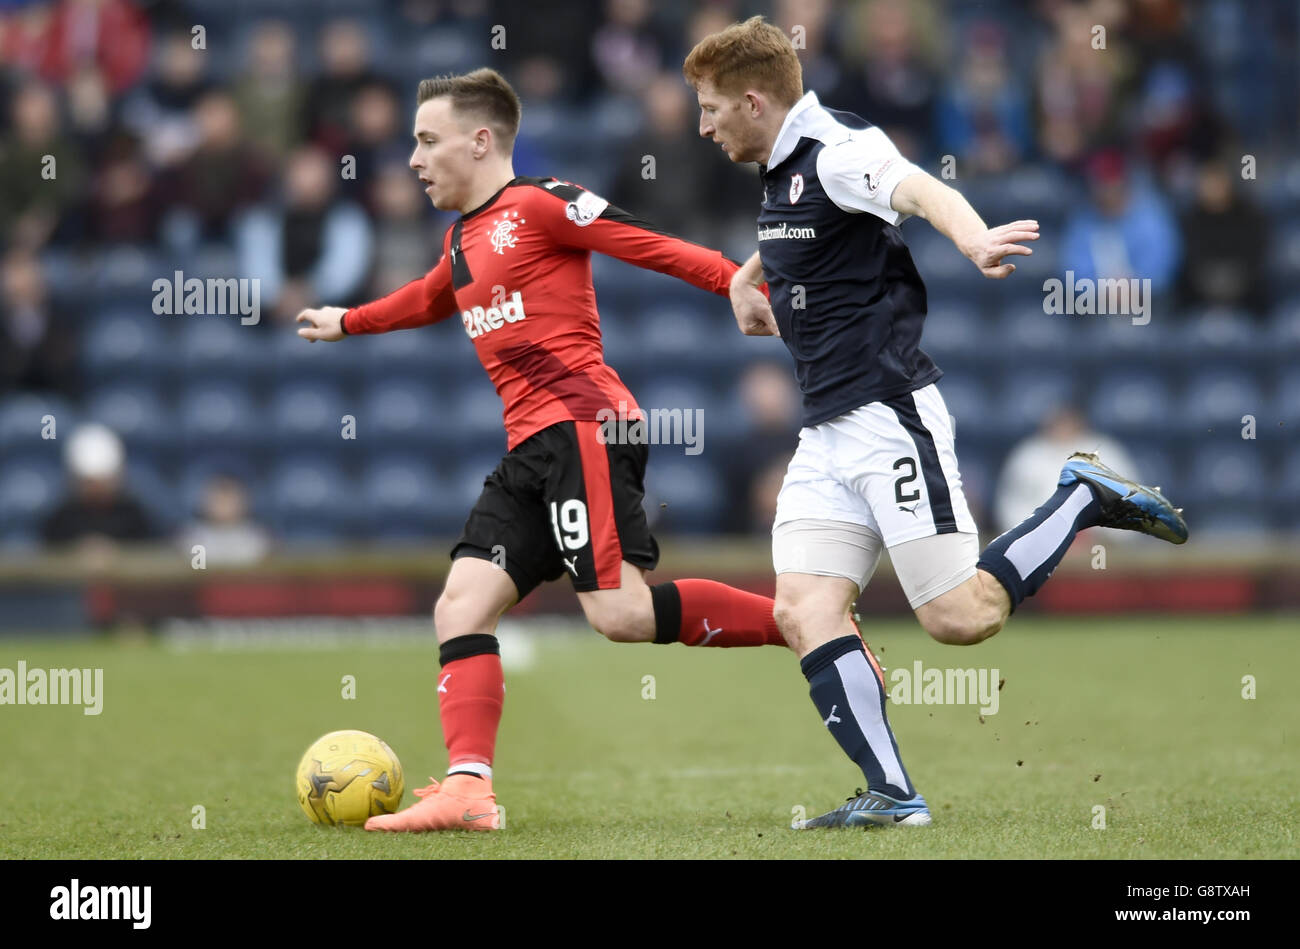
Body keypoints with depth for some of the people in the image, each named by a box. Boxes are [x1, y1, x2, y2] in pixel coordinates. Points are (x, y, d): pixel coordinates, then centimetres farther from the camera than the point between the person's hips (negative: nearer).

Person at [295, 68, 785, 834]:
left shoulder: (540, 205, -4)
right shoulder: (463, 239, 23)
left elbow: (657, 248, -9)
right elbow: (431, 301, 46)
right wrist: (347, 323, 60)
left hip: (584, 426, -9)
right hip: (530, 451, 9)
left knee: (620, 612, -21)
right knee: (461, 605, -4)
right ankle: (470, 787, -11)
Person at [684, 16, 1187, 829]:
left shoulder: (836, 149, -13)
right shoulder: (782, 174, 17)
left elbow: (923, 191, -34)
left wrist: (975, 239, -53)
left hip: (889, 413, -9)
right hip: (826, 431, 9)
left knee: (960, 616, -11)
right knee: (805, 613, -8)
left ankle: (1088, 499, 8)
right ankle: (891, 794, -10)